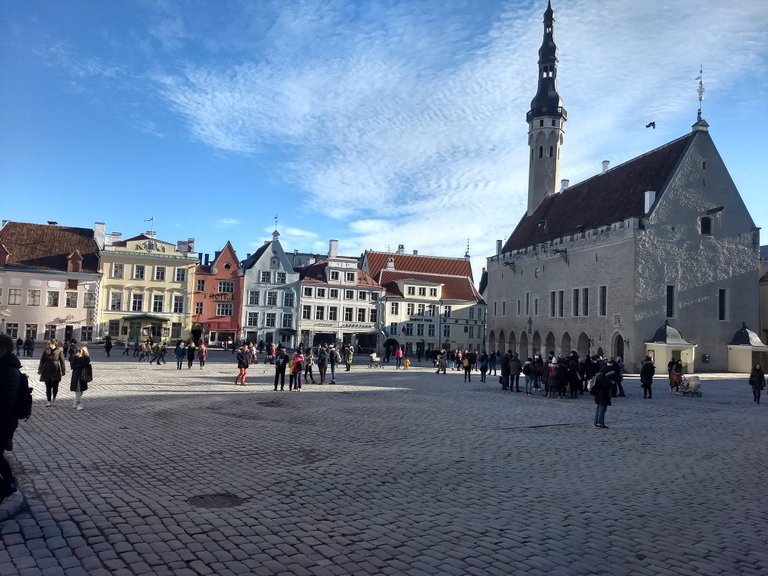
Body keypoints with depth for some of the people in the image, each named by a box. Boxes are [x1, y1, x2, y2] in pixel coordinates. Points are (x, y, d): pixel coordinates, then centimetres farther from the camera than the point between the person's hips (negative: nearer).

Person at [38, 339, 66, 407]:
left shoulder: (59, 351, -3)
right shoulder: (46, 351, 2)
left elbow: (62, 361, 0)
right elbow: (42, 360, 9)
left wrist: (63, 371, 0)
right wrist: (40, 370, 8)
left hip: (56, 371, -2)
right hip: (47, 371, 2)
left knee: (55, 387, 2)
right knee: (48, 387, 5)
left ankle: (54, 398, 28)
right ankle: (49, 401, 13)